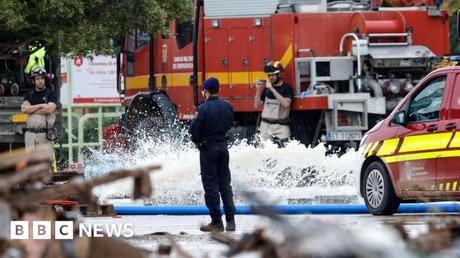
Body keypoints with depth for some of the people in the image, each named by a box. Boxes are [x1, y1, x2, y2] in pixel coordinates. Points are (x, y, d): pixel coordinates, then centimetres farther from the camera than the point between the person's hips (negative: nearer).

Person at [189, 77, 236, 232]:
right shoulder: (228, 107, 0)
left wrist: (198, 142, 2)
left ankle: (216, 222, 1)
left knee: (211, 185, 1)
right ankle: (230, 220, 9)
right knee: (225, 184, 12)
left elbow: (194, 130, -17)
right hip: (223, 147, 5)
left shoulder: (203, 109, -17)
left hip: (208, 149, -5)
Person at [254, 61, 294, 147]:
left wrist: (272, 89, -19)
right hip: (266, 125, 4)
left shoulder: (286, 88, -1)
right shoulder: (267, 89, 13)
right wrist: (258, 90, 1)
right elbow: (257, 105, 15)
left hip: (281, 126, -4)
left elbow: (286, 103, -20)